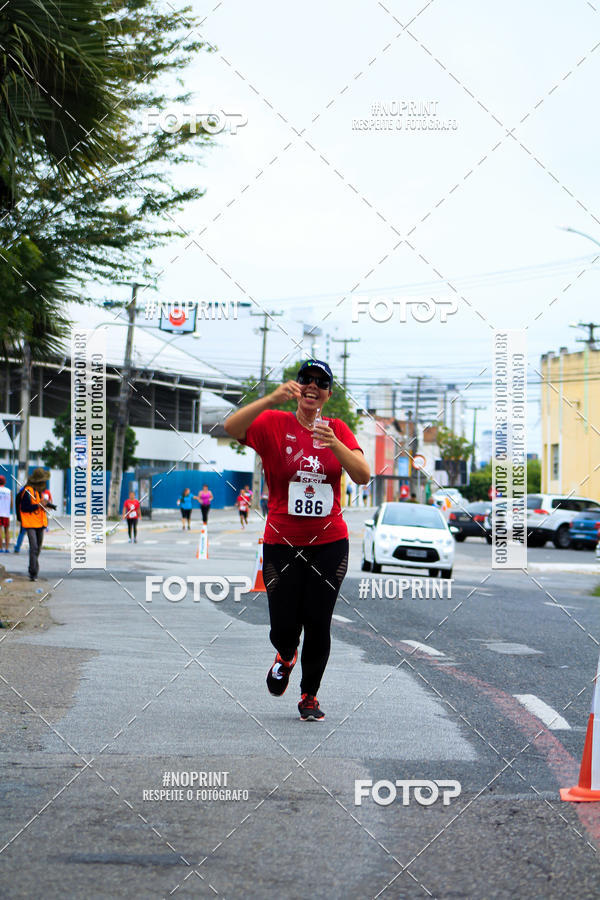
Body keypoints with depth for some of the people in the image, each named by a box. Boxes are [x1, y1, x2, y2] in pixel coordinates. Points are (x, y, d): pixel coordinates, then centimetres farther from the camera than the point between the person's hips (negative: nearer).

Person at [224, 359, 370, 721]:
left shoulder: (338, 429, 3)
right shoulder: (274, 423, -3)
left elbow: (363, 476, -10)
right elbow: (231, 428, -23)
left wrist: (334, 444, -26)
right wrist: (273, 398, -35)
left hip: (329, 544, 1)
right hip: (282, 543, -1)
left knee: (318, 624, 1)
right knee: (283, 628, -1)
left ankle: (310, 695, 22)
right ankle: (286, 657, 36)